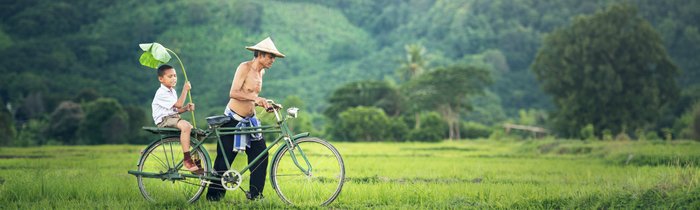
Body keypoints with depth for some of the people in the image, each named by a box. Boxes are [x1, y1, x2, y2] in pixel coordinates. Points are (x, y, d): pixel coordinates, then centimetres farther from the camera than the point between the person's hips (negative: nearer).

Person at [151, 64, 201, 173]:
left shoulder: (172, 91, 18)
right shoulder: (162, 93, -14)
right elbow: (178, 104, -19)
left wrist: (186, 108, -1)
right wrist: (185, 90, -13)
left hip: (174, 118, 10)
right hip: (163, 120, -10)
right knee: (185, 126, -34)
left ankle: (196, 162, 6)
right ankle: (187, 160, -32)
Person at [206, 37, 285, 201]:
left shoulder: (261, 72, 10)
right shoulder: (245, 67, -14)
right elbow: (233, 93, -25)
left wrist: (265, 104, 2)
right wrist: (255, 98, -35)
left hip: (249, 120, 7)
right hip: (233, 120, -7)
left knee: (261, 155, -4)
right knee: (224, 160, 0)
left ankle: (255, 194, 4)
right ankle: (214, 196, 10)